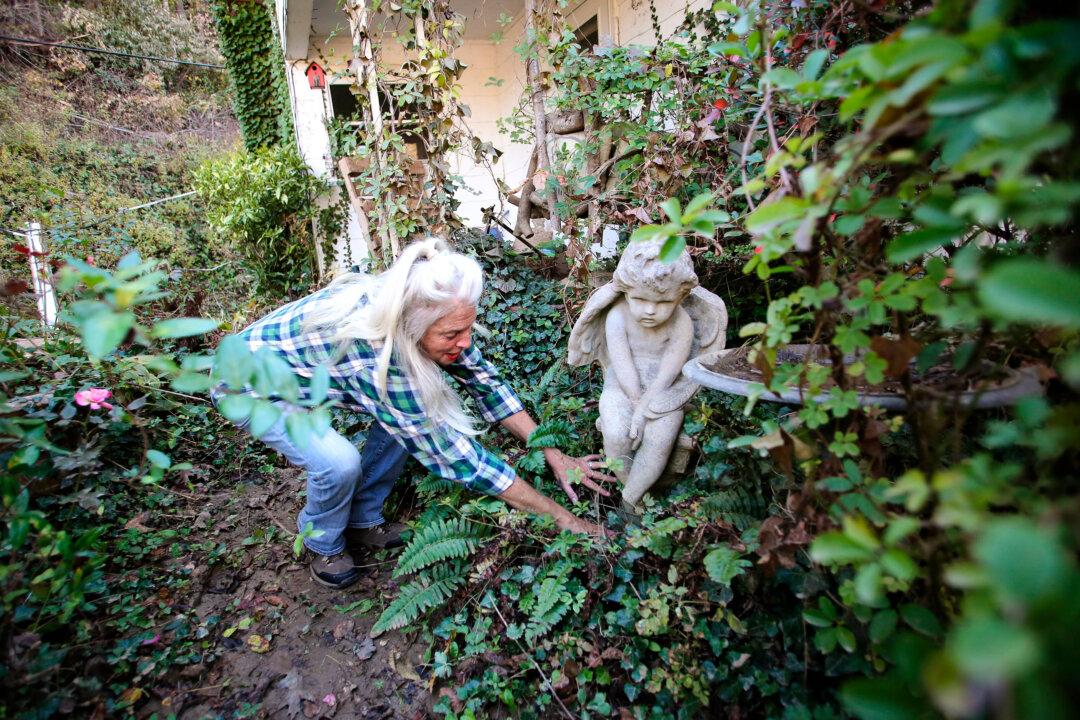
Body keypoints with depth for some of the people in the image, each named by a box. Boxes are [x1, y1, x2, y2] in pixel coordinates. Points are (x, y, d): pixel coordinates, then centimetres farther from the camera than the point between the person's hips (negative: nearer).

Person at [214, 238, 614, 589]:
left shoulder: (418, 317, -23)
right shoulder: (375, 356, -42)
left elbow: (485, 380, -12)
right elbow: (452, 452, -37)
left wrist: (552, 452, -16)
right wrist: (560, 515, -30)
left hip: (310, 364, 6)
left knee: (412, 415, -7)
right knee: (339, 462, -27)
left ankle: (362, 520, 13)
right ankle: (323, 543, 7)